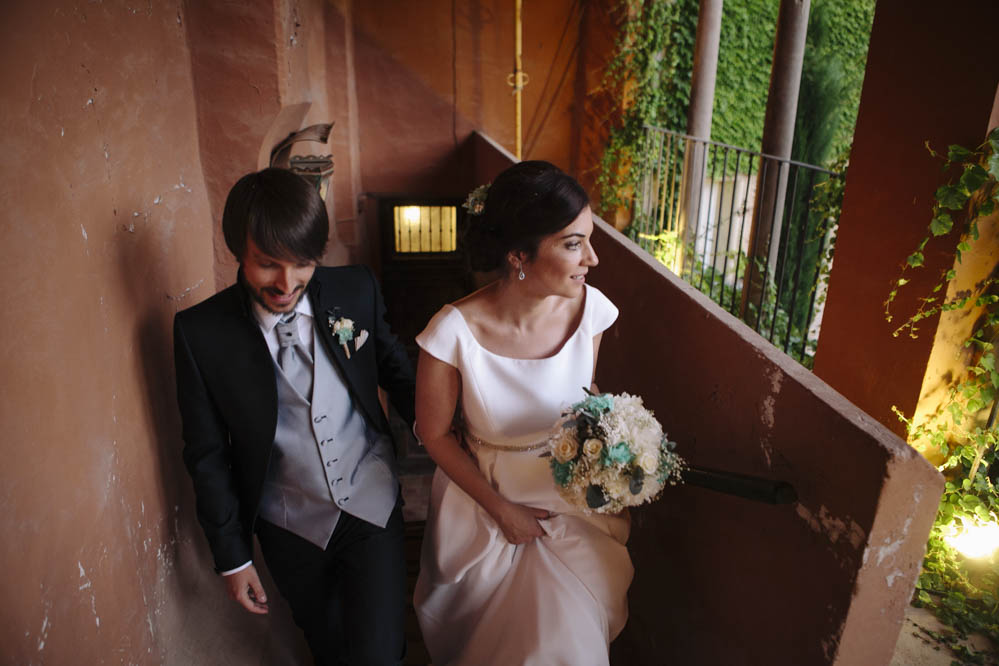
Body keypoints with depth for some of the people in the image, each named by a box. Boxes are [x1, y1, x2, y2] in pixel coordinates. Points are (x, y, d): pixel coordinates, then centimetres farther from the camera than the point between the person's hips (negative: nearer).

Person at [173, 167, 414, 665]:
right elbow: (207, 453, -6)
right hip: (290, 529, 1)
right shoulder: (200, 331, -14)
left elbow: (395, 370, 3)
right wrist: (232, 556, -1)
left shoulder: (357, 291, -13)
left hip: (374, 506, 0)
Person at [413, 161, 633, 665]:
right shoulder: (455, 332, -29)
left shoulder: (589, 309, -19)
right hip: (484, 499, -2)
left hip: (572, 500, 2)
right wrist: (502, 510, -7)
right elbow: (434, 434, -13)